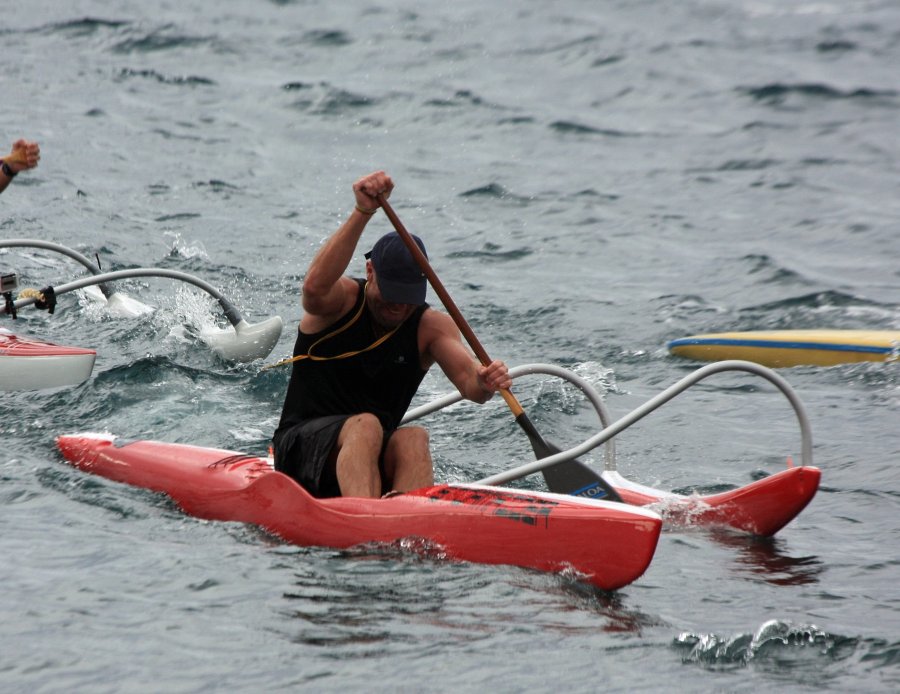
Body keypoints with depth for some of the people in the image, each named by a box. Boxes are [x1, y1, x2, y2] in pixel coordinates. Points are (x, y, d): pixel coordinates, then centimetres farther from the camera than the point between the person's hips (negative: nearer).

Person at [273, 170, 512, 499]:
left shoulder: (431, 326, 3)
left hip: (377, 459, 3)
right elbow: (316, 285, -30)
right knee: (365, 424, -34)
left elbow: (468, 379, -13)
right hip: (302, 445, -3)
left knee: (413, 438, -29)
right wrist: (362, 213, -42)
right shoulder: (342, 300, -5)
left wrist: (484, 381, -39)